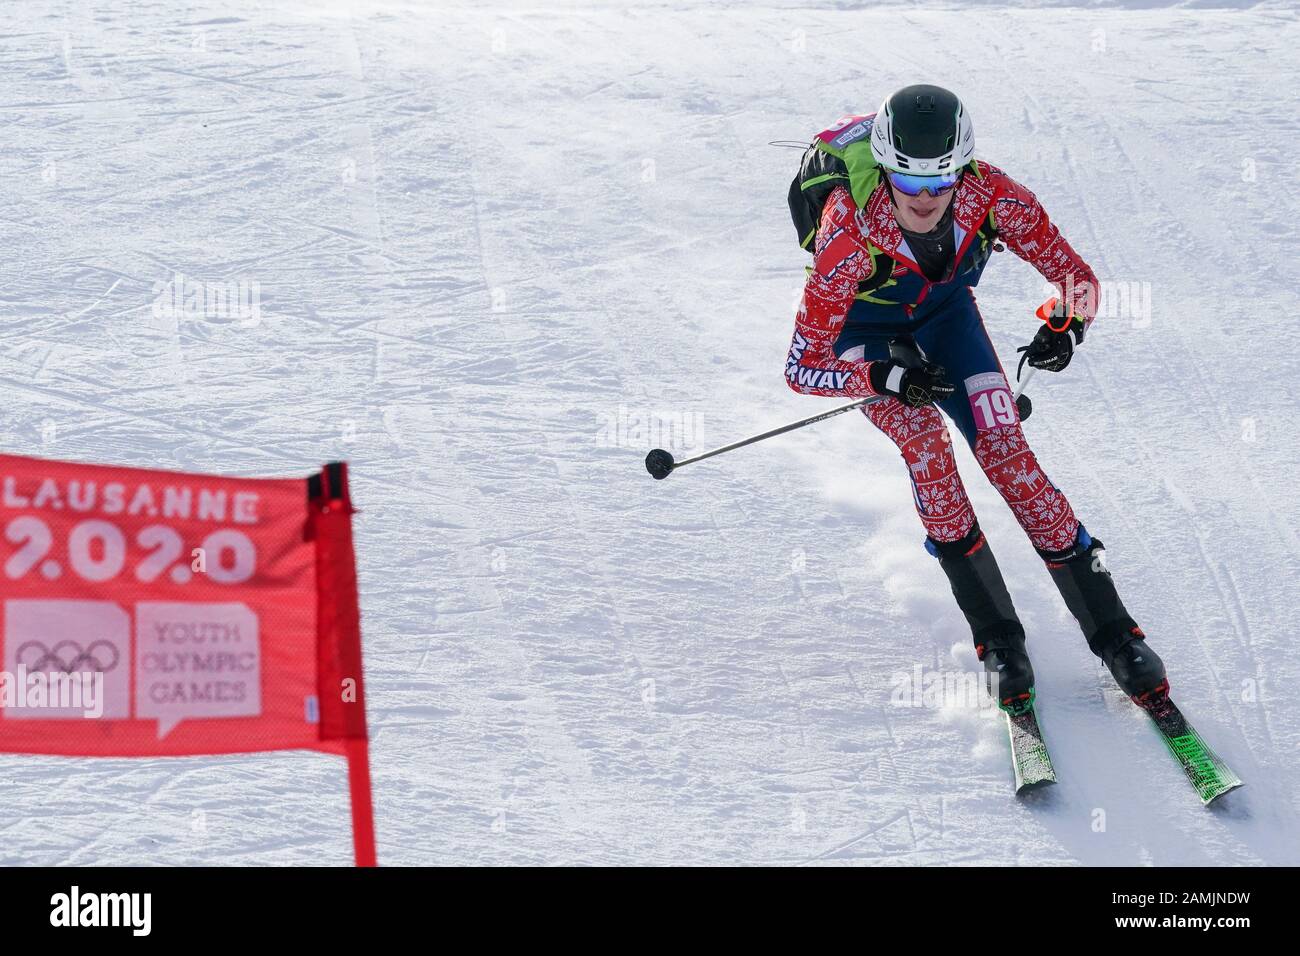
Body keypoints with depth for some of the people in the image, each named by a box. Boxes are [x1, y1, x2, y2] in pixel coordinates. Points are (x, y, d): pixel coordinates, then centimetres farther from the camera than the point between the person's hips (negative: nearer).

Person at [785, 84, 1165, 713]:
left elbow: (1076, 277, -17)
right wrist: (888, 378, -47)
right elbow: (802, 368, -32)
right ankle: (996, 634, -17)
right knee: (924, 439, -27)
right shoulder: (850, 236, -38)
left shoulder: (991, 198, -31)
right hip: (864, 328, -2)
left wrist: (1064, 325, -39)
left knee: (1003, 447, -14)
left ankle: (1111, 628, -6)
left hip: (944, 308, 2)